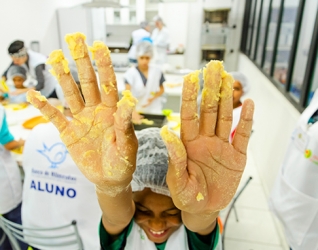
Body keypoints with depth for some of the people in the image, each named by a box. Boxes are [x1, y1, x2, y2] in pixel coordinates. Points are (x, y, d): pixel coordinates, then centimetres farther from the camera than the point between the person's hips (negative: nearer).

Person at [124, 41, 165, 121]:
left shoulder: (157, 71, 0)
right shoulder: (131, 73, -8)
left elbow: (162, 90, 13)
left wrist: (154, 97, -8)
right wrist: (133, 111, -33)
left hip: (154, 111, 2)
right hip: (137, 110, -1)